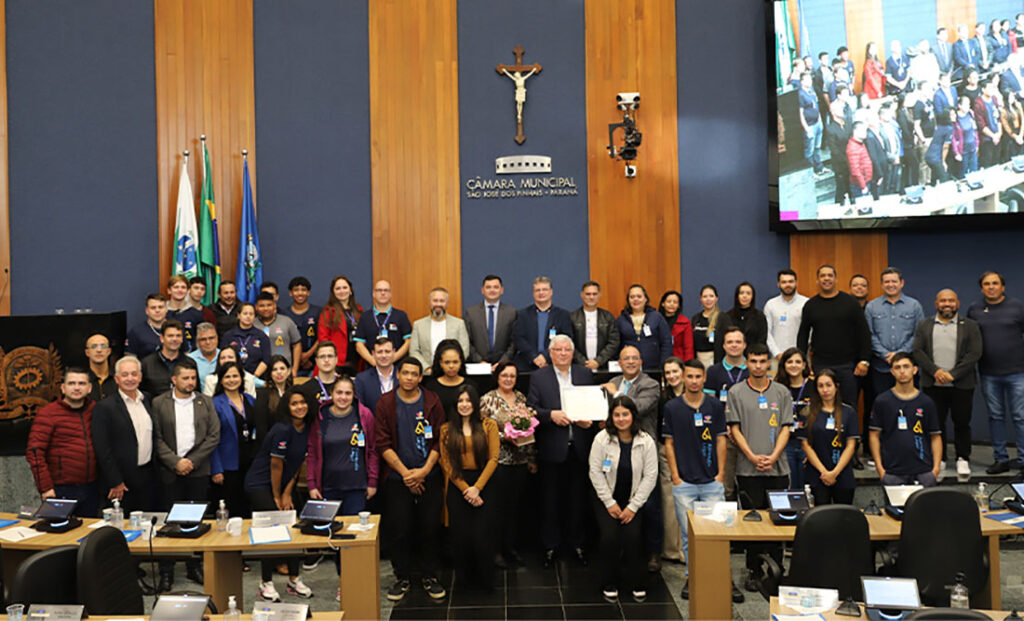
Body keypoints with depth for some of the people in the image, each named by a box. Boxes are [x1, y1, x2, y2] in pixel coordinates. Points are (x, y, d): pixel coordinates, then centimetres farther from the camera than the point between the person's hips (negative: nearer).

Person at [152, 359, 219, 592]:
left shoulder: (205, 402, 8)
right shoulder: (159, 404, 3)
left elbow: (214, 435, 2)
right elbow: (156, 438, -2)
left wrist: (193, 461, -7)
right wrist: (175, 462, -12)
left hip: (198, 470, 2)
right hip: (170, 471, -2)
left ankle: (195, 567, 17)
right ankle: (166, 573, 8)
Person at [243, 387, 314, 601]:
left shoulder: (306, 429, 0)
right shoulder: (282, 429, -23)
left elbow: (297, 463, 4)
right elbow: (276, 465, -17)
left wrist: (288, 494, 0)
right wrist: (277, 497, -7)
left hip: (283, 485, 7)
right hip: (260, 485, -7)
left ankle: (294, 579, 16)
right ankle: (265, 583, 5)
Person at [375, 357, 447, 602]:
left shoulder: (432, 402, 2)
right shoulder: (385, 403, 0)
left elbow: (439, 440, 2)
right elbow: (383, 443, -4)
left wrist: (424, 470, -9)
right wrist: (405, 473, -11)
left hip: (428, 476, 1)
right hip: (397, 477, -1)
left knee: (430, 527, 3)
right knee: (399, 529, 1)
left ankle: (430, 577, 18)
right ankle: (402, 577, 18)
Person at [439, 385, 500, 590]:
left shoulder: (488, 425, 3)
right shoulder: (446, 430, 7)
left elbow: (493, 459, -1)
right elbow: (446, 463, 1)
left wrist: (477, 488, -8)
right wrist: (465, 489, -7)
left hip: (483, 484, -1)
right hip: (457, 486, 1)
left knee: (481, 535, -8)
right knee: (461, 535, -1)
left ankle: (485, 581, 11)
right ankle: (465, 579, 19)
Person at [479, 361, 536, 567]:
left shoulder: (522, 398, 10)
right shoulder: (488, 399, -3)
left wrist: (532, 459, 12)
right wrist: (503, 436, -19)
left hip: (521, 461, 4)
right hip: (499, 461, -4)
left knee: (516, 506, 9)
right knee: (499, 506, 0)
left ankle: (512, 547, 19)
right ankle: (499, 550, 10)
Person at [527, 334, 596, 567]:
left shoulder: (585, 374, 9)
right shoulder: (539, 377, 2)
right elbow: (530, 409, -2)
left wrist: (589, 421, -8)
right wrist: (551, 415, -18)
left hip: (579, 448, 2)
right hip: (552, 449, -2)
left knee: (578, 498, 9)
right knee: (551, 498, 6)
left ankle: (576, 542, 23)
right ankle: (550, 545, 18)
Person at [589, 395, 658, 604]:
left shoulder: (646, 442, -11)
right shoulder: (602, 439, -12)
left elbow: (650, 476, -8)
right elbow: (595, 472, -8)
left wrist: (633, 507, -10)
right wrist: (609, 503, -10)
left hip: (634, 501, 0)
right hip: (606, 499, 0)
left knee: (631, 537, -18)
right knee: (610, 536, -18)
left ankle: (637, 583, 6)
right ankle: (610, 583, 4)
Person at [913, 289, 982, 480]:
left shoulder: (970, 326, 5)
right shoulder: (924, 325, 10)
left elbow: (974, 353, -3)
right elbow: (917, 351, 2)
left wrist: (953, 375, -12)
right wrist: (935, 371, -11)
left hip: (961, 384, -1)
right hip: (933, 385, 1)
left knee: (962, 423, 4)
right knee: (936, 423, 4)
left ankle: (963, 460, 16)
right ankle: (939, 460, 13)